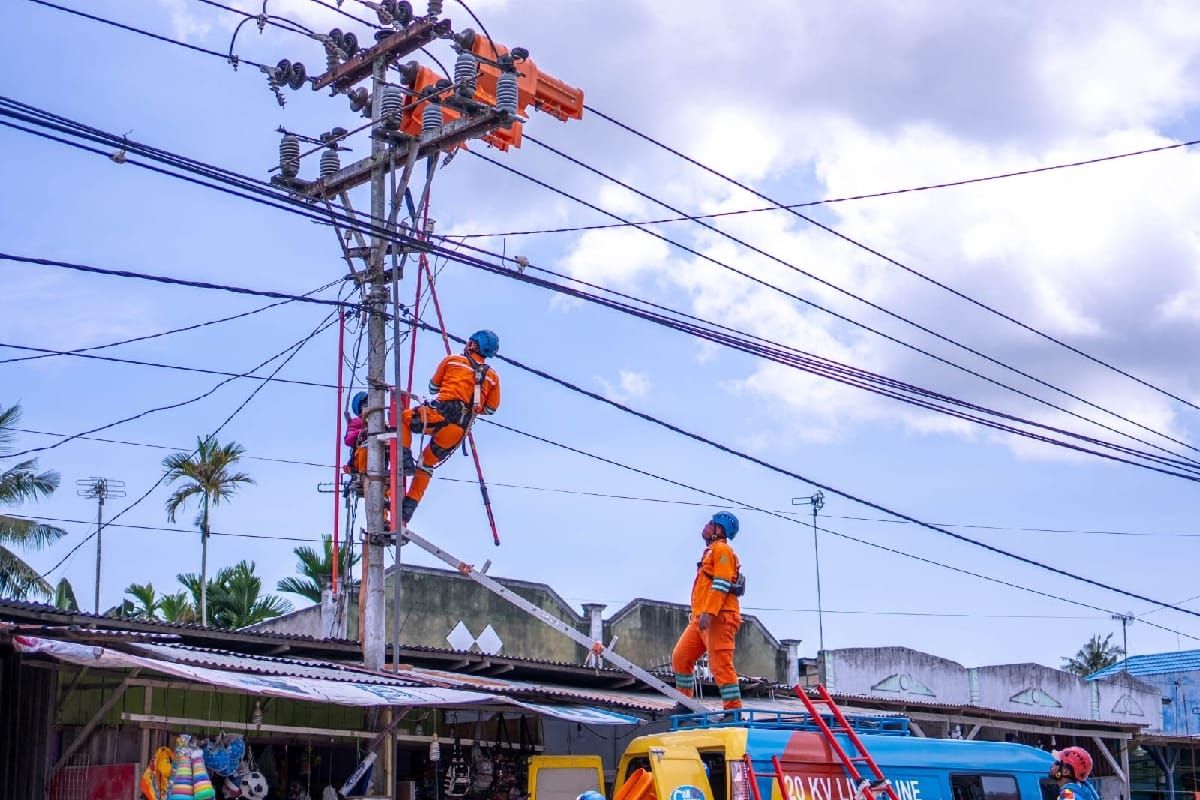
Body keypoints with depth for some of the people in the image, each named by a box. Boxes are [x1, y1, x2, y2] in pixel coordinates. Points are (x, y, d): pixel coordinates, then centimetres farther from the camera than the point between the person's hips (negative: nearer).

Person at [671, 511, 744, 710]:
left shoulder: (722, 549, -5)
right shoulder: (711, 551, 25)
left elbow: (721, 584, -16)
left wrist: (708, 612, -24)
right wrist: (696, 613, 24)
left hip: (718, 618, -10)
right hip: (700, 619, 10)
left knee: (720, 665, -13)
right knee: (680, 658, 10)